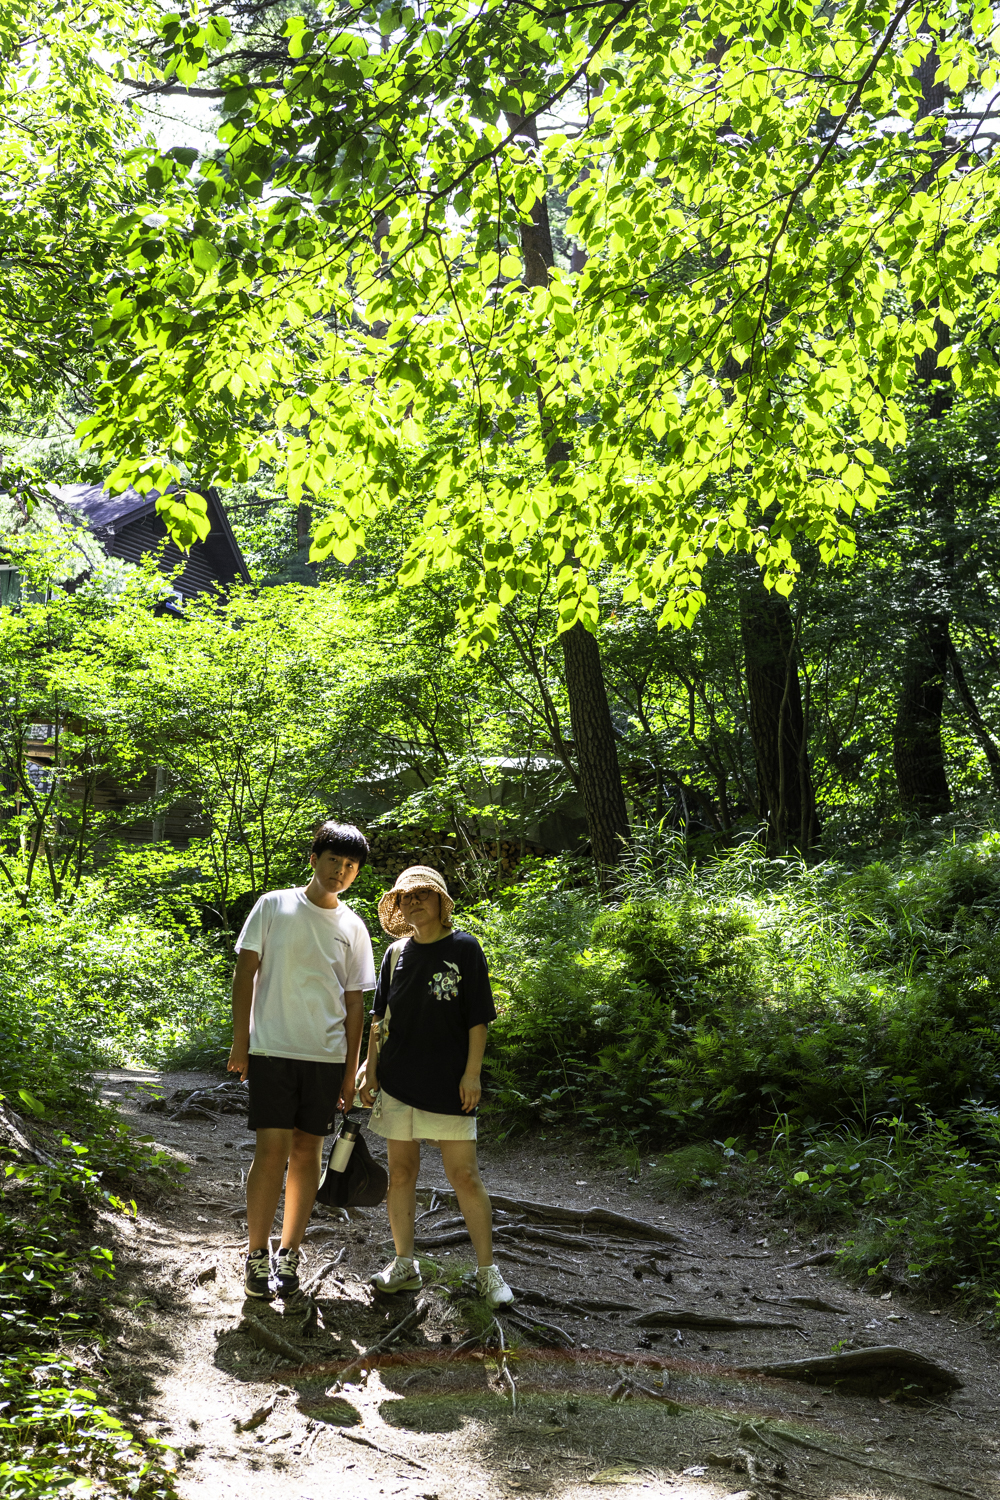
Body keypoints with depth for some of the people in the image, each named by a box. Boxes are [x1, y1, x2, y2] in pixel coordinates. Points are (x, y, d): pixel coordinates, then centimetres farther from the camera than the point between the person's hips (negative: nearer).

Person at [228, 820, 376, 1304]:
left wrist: (350, 1071, 6)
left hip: (326, 1055, 3)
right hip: (272, 1048, -3)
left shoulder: (353, 928, 7)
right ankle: (256, 1256, 7)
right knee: (272, 1148, -7)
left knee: (308, 1150, 5)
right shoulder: (274, 906, 1)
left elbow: (355, 1003, 9)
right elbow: (245, 973, 2)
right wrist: (240, 1043, -3)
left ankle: (288, 1257, 16)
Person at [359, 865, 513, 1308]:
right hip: (398, 1081, 4)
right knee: (401, 1170, 8)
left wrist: (472, 1073, -9)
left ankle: (488, 1271, 6)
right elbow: (380, 1018, 13)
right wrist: (371, 1070, 9)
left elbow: (478, 1018, -3)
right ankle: (404, 1264, 20)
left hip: (448, 1084, -4)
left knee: (464, 1175, -3)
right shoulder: (397, 954, 8)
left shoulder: (463, 948, -2)